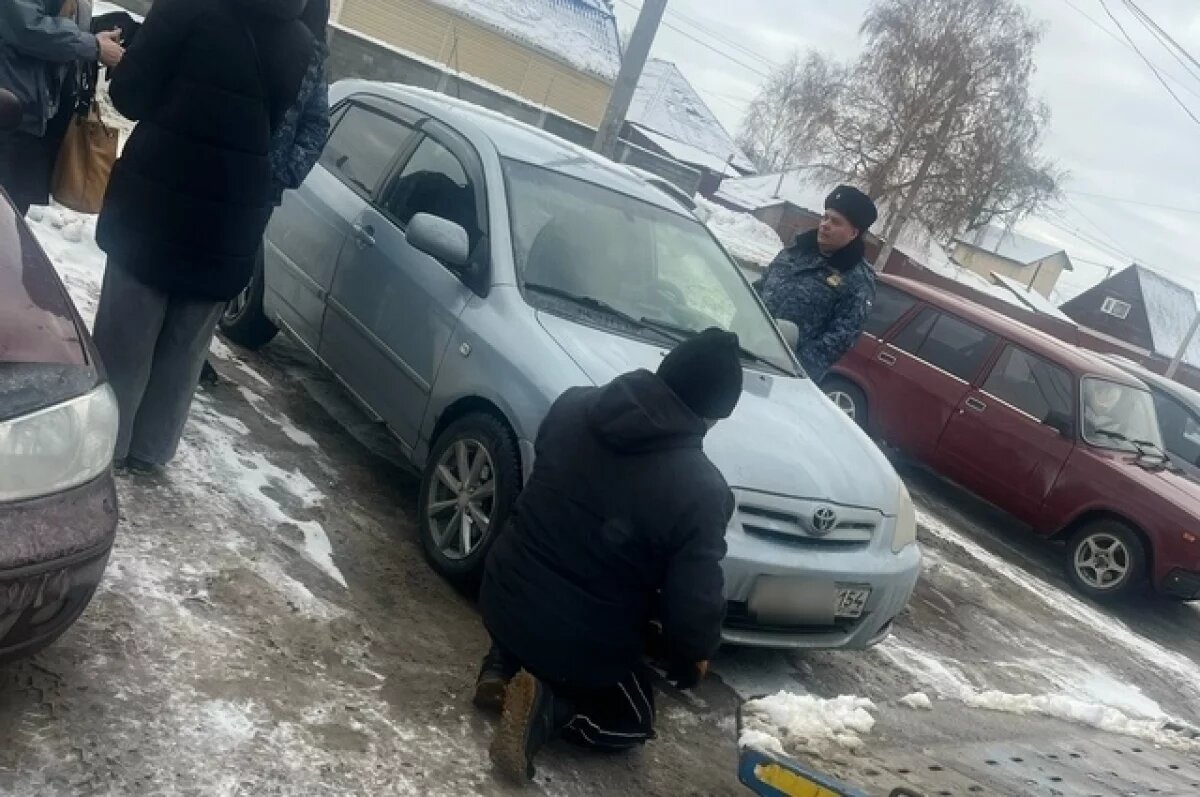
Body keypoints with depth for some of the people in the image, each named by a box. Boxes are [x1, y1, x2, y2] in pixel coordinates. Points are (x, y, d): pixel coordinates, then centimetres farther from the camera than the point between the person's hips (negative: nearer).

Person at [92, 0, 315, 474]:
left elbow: (131, 95, -9)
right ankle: (150, 450, 25)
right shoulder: (304, 47, 2)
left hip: (155, 204, -3)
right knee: (185, 348, 15)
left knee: (126, 336, 11)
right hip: (230, 224, 3)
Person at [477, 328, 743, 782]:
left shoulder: (573, 405, -8)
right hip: (586, 643, -5)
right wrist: (695, 653, 5)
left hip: (505, 597, 6)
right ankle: (549, 704, -4)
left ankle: (502, 666, 13)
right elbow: (695, 596, -17)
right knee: (631, 722, 23)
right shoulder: (700, 490, -24)